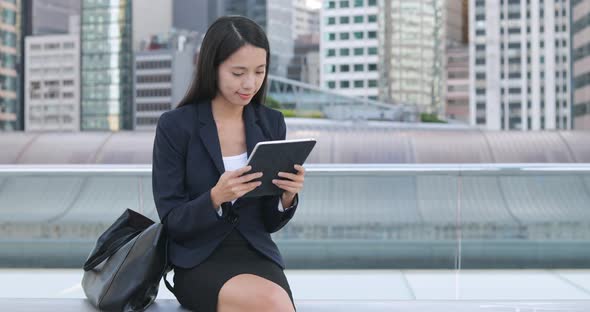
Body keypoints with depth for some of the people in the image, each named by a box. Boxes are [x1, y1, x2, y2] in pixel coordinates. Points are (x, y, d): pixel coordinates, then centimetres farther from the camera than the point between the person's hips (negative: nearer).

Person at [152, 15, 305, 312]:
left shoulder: (271, 123, 5)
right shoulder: (175, 125, -6)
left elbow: (269, 223, 9)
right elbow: (172, 222, -6)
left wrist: (288, 195, -13)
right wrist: (215, 198, -24)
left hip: (257, 255, 4)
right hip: (199, 262, -3)